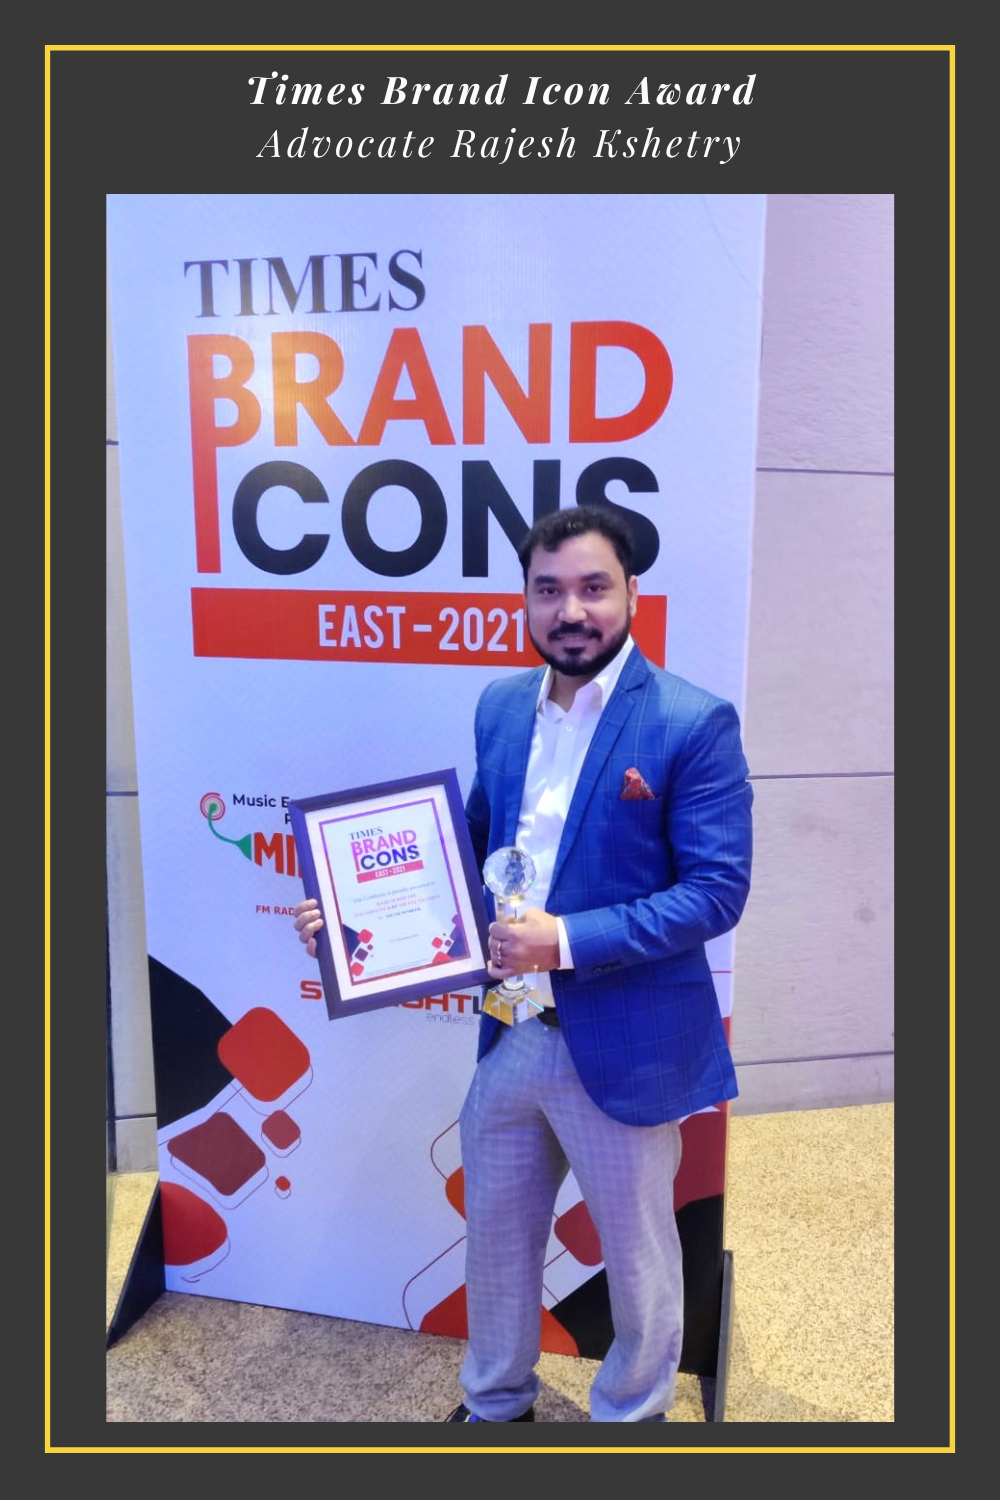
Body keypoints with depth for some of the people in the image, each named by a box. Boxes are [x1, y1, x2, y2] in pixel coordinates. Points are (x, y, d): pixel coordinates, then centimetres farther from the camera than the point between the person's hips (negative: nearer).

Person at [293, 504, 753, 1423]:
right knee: (496, 1235, 24)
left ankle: (633, 1412, 48)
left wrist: (570, 940, -26)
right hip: (508, 1031, 6)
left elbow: (718, 890, -18)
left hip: (622, 1045, -5)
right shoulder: (501, 706, 2)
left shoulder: (693, 722, -16)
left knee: (637, 1255, 18)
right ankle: (495, 1404, 51)